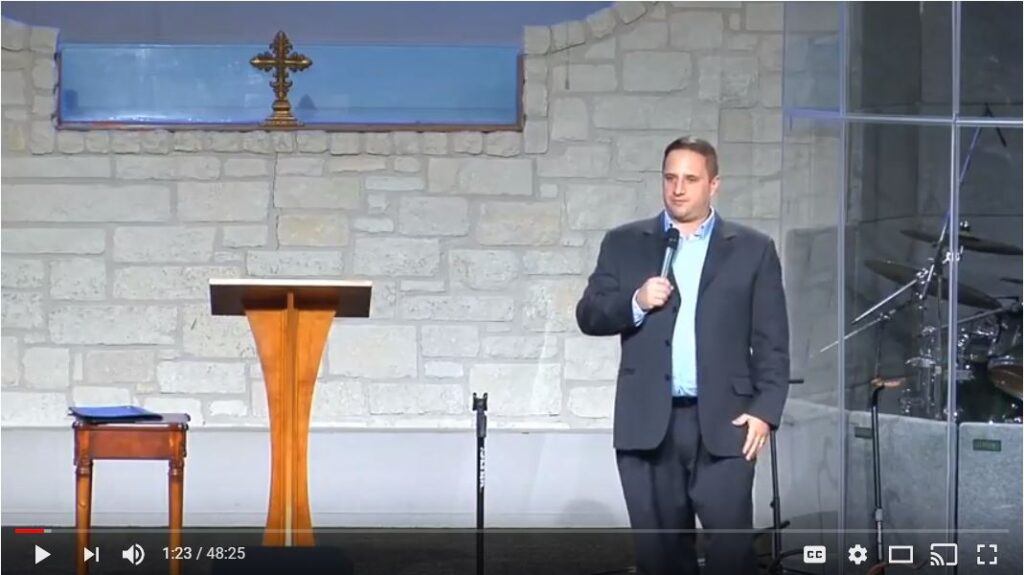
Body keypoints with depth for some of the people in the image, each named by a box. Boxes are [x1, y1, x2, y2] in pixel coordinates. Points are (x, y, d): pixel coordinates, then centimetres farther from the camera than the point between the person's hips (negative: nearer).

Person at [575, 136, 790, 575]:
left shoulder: (753, 249, 8)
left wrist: (765, 410, -6)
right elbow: (588, 316, 6)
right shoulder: (624, 243, 11)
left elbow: (772, 342, 4)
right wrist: (635, 303, -13)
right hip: (648, 424, 1)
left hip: (723, 423, -1)